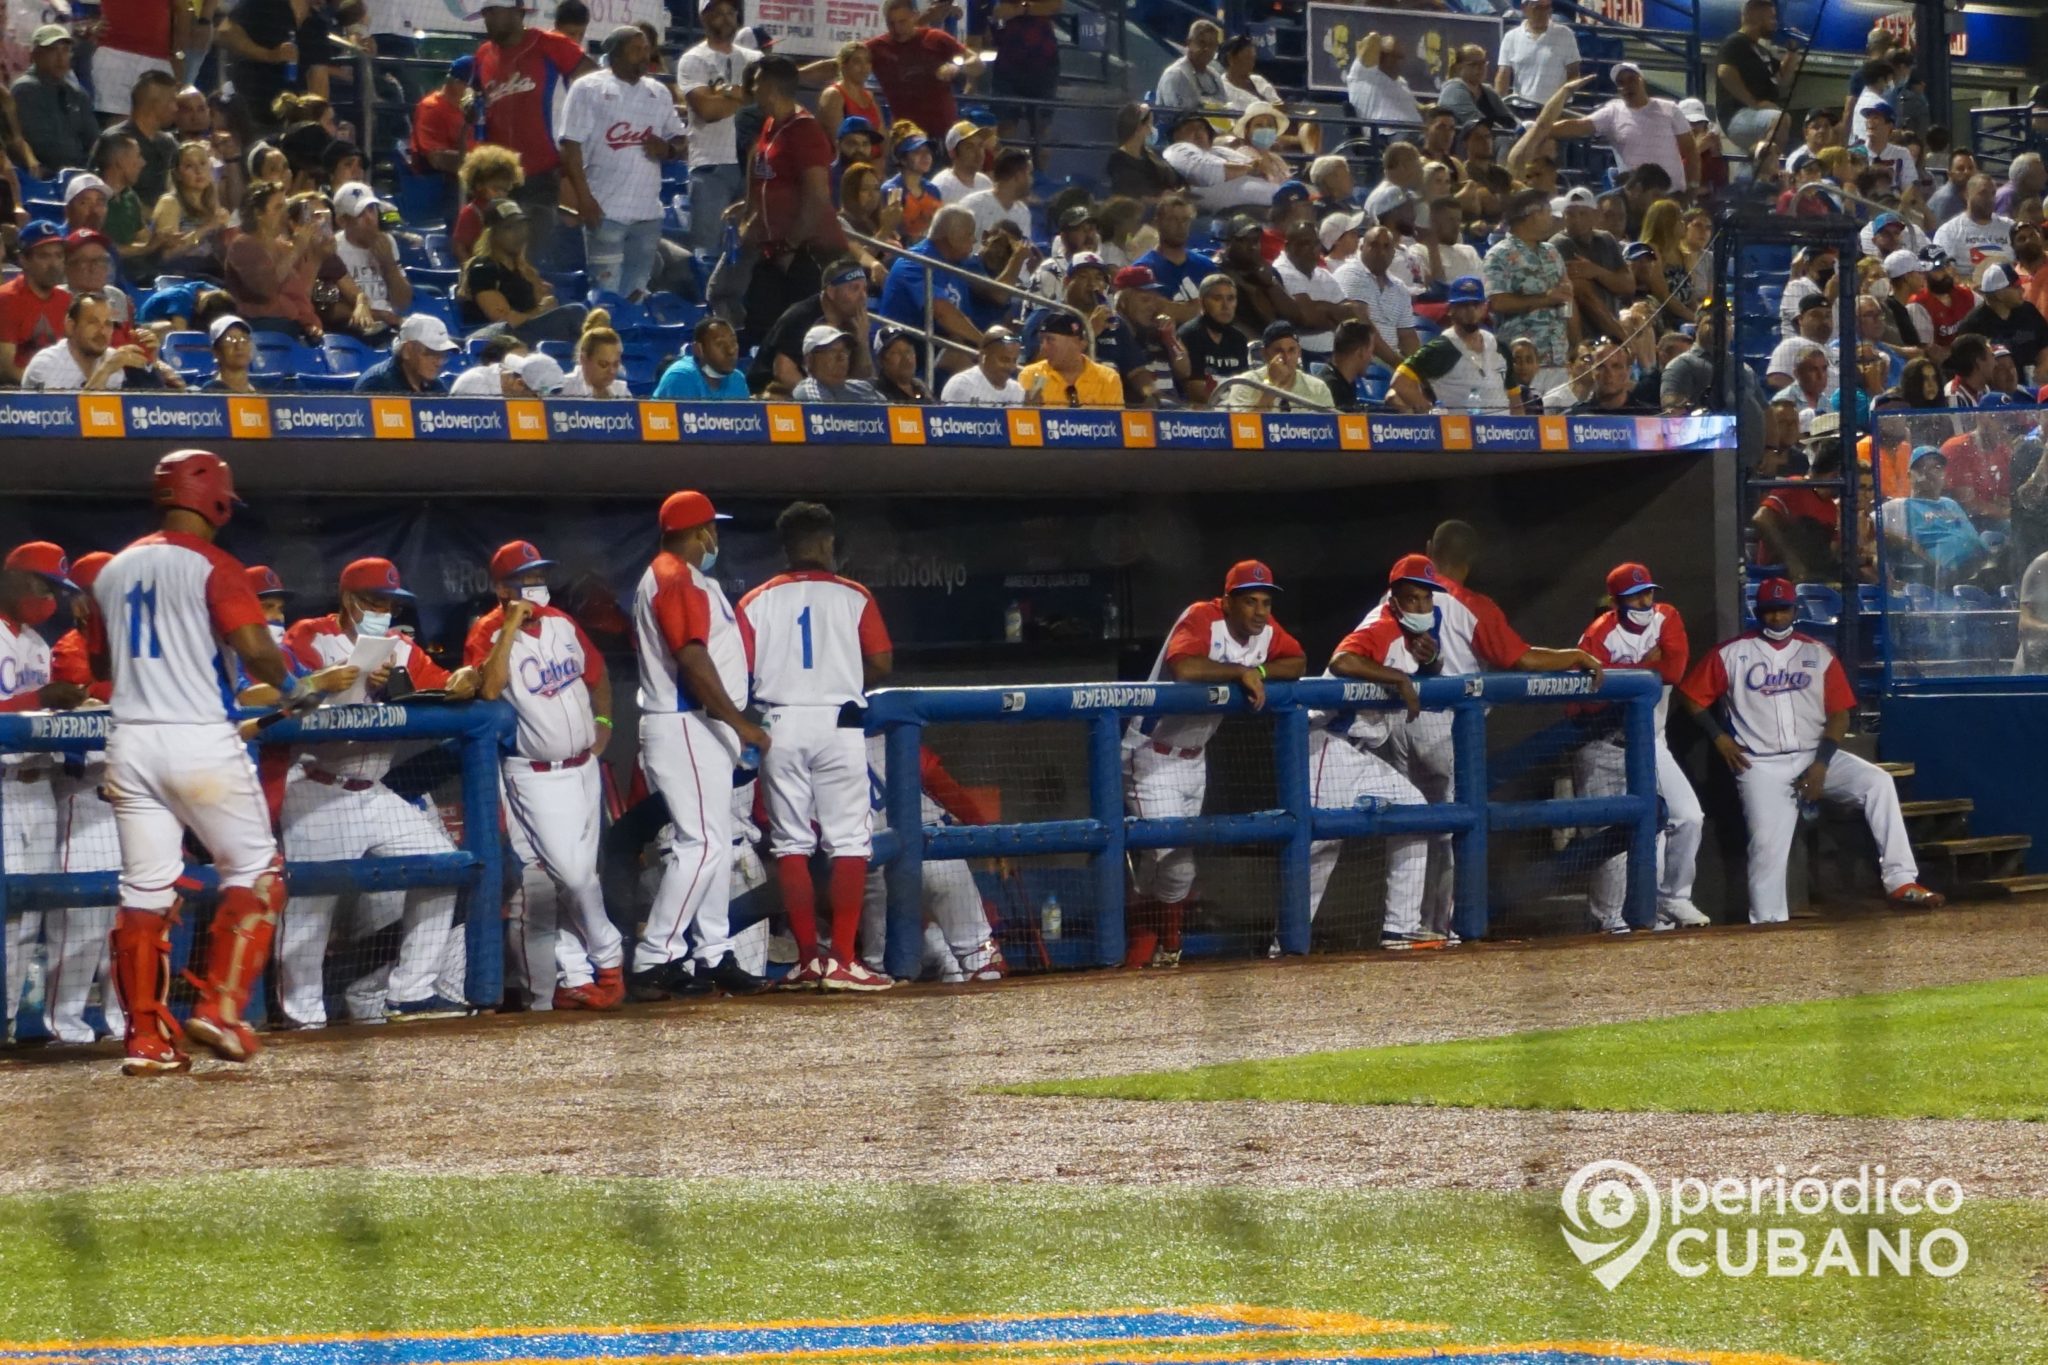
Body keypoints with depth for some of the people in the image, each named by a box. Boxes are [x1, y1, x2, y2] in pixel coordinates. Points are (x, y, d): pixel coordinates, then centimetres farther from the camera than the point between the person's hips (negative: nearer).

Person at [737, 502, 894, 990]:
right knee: (848, 840, 1)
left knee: (791, 843, 8)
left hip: (780, 726, 2)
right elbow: (881, 664, -2)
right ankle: (842, 961, -7)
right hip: (838, 725, -2)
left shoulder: (756, 602, 4)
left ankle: (809, 960, 4)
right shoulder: (852, 597, 1)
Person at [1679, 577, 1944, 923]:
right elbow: (1692, 696, 7)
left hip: (1815, 757, 1)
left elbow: (1839, 714, 4)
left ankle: (1900, 881, -25)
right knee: (1767, 842, -17)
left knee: (1878, 782, -20)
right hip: (1761, 766, -1)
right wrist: (1719, 738, -5)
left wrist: (1821, 765, -9)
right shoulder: (1731, 654, 4)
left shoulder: (1818, 654, 8)